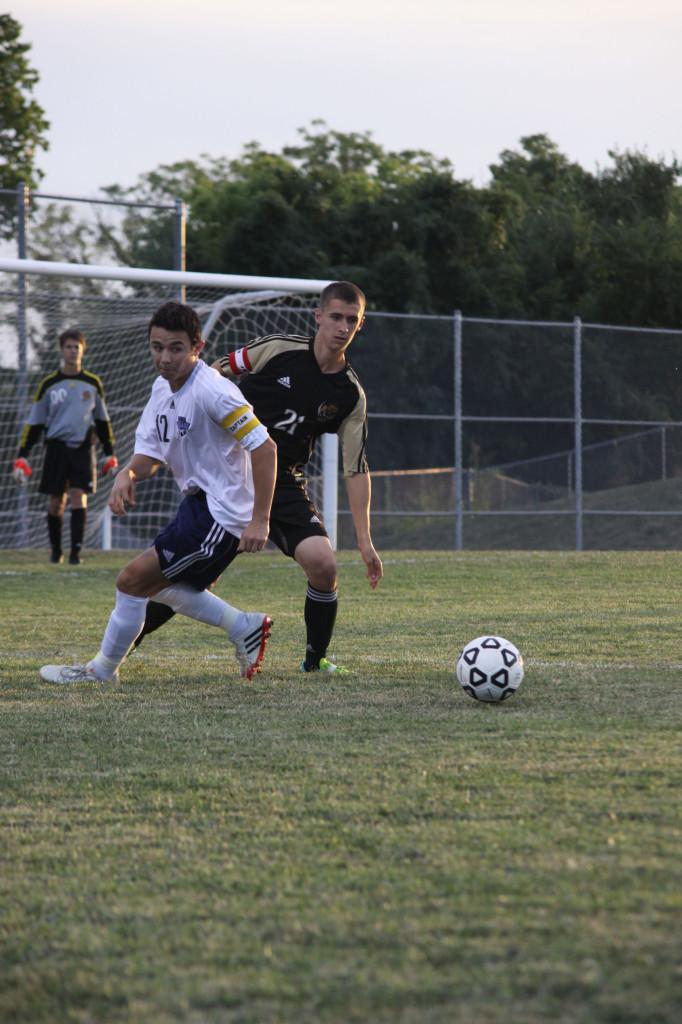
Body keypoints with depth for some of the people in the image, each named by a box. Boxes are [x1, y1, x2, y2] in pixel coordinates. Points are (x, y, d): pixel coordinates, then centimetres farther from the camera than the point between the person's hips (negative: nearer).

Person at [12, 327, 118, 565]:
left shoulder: (93, 383, 7)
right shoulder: (48, 384, 3)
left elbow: (102, 420, 17)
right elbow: (34, 422, 6)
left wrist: (109, 454, 17)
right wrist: (22, 456, -1)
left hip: (83, 447, 0)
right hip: (56, 447, 0)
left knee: (79, 497, -11)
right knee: (55, 502, 2)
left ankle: (76, 551, -10)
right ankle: (55, 550, 19)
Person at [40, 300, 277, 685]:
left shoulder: (211, 391, -23)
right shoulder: (163, 388, 5)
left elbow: (264, 447, -24)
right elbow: (150, 454, 11)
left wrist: (260, 520, -25)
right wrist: (127, 474, -13)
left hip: (220, 516, -10)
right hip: (198, 504, 10)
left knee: (133, 579, -8)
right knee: (156, 584, 20)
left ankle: (103, 670, 8)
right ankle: (246, 627, 24)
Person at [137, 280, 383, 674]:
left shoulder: (351, 395, -2)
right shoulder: (279, 349, -9)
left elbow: (356, 468, 1)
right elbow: (214, 376, 3)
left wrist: (365, 541, -4)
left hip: (284, 483, 2)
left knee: (323, 564, -20)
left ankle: (316, 658, 4)